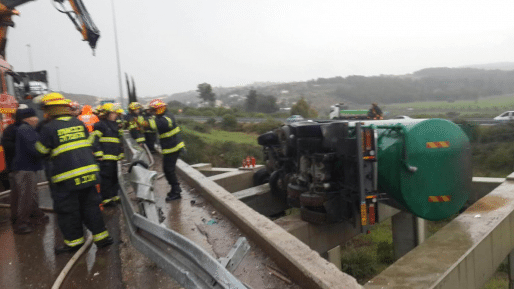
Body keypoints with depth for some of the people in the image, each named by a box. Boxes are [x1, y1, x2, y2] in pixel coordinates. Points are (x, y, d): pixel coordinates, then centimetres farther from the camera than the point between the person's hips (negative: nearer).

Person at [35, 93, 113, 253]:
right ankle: (100, 236, 17)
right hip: (88, 172, 5)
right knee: (90, 205, 14)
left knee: (67, 210, 9)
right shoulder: (79, 123, 7)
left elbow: (41, 151, 2)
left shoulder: (48, 128, -8)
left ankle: (74, 240, 18)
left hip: (66, 177, -5)